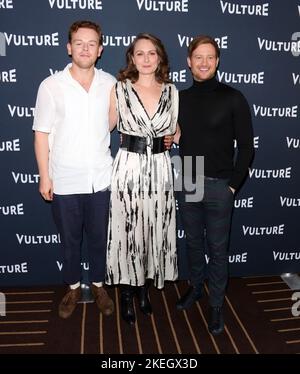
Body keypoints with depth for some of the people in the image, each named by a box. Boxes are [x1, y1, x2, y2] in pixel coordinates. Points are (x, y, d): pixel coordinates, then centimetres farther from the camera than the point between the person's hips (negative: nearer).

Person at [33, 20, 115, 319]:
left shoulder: (111, 84, 0)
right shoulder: (51, 86, -6)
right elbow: (42, 134, -3)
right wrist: (44, 177, -6)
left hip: (101, 179, 2)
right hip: (64, 181, -1)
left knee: (99, 237, 15)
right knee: (70, 239, 15)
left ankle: (98, 285, 37)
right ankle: (73, 288, 37)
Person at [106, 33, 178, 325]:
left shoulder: (171, 91, 6)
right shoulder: (119, 89, -1)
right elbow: (107, 126, 8)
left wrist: (171, 137, 2)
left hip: (160, 169, 3)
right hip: (128, 167, -2)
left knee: (155, 229, 10)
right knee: (127, 230, 4)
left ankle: (144, 287, 32)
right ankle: (127, 292, 25)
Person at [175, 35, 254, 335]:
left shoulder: (232, 98, -6)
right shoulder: (181, 98, 6)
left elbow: (246, 146, -4)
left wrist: (233, 184, -8)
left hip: (218, 186, -4)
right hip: (188, 184, 4)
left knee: (217, 248, 7)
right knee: (193, 243, 18)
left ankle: (216, 305, 24)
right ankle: (195, 287, 39)